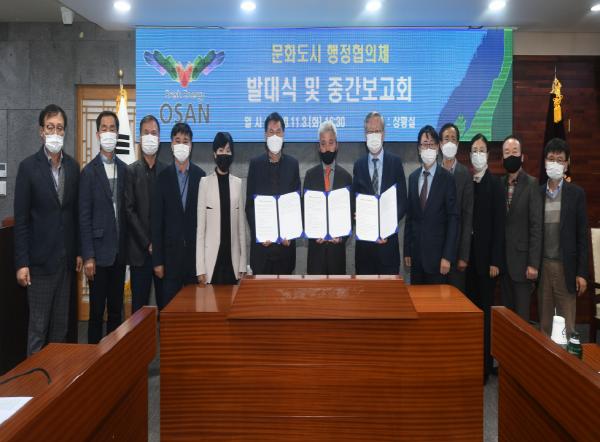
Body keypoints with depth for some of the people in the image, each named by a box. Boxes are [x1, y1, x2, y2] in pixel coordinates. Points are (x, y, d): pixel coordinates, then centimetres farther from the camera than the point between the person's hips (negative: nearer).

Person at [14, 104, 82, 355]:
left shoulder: (72, 166, 6)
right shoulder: (28, 167, -6)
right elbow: (21, 219, -7)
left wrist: (78, 251, 8)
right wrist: (21, 263, -10)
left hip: (66, 258, 4)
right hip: (40, 258, -4)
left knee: (61, 322, 11)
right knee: (38, 324, 3)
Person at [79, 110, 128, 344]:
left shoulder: (124, 169, 7)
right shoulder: (89, 172, -6)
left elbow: (126, 210, 9)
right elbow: (84, 218, -8)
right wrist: (88, 256, -12)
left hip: (120, 251, 4)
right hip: (99, 251, -4)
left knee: (116, 309, 13)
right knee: (96, 311, 3)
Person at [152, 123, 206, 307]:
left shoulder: (200, 176, 2)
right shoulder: (163, 177, 2)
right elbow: (157, 220, 1)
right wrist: (157, 260, -3)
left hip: (195, 250, 0)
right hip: (171, 251, 0)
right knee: (169, 303, 2)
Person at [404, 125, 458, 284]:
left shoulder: (447, 178, -6)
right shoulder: (413, 177, 8)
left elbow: (453, 219, -8)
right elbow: (409, 216, 10)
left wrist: (447, 256, -13)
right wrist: (407, 251, 8)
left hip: (437, 251, -4)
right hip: (416, 252, 4)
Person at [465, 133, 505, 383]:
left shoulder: (495, 184, -5)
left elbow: (499, 224, -8)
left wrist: (495, 261, -12)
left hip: (486, 258, -4)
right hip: (468, 255, 4)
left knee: (485, 309, 1)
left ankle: (485, 365, 9)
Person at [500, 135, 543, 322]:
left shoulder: (532, 184, -8)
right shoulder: (499, 184, 8)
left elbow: (536, 226, -11)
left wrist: (533, 263, -15)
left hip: (522, 259, -5)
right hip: (503, 259, 5)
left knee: (521, 315, 0)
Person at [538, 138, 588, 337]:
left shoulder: (576, 193, 0)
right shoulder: (537, 193, 6)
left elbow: (582, 235, -2)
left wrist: (582, 273, -6)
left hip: (566, 267, -2)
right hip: (542, 266, 2)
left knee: (566, 324, 2)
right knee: (544, 323, 9)